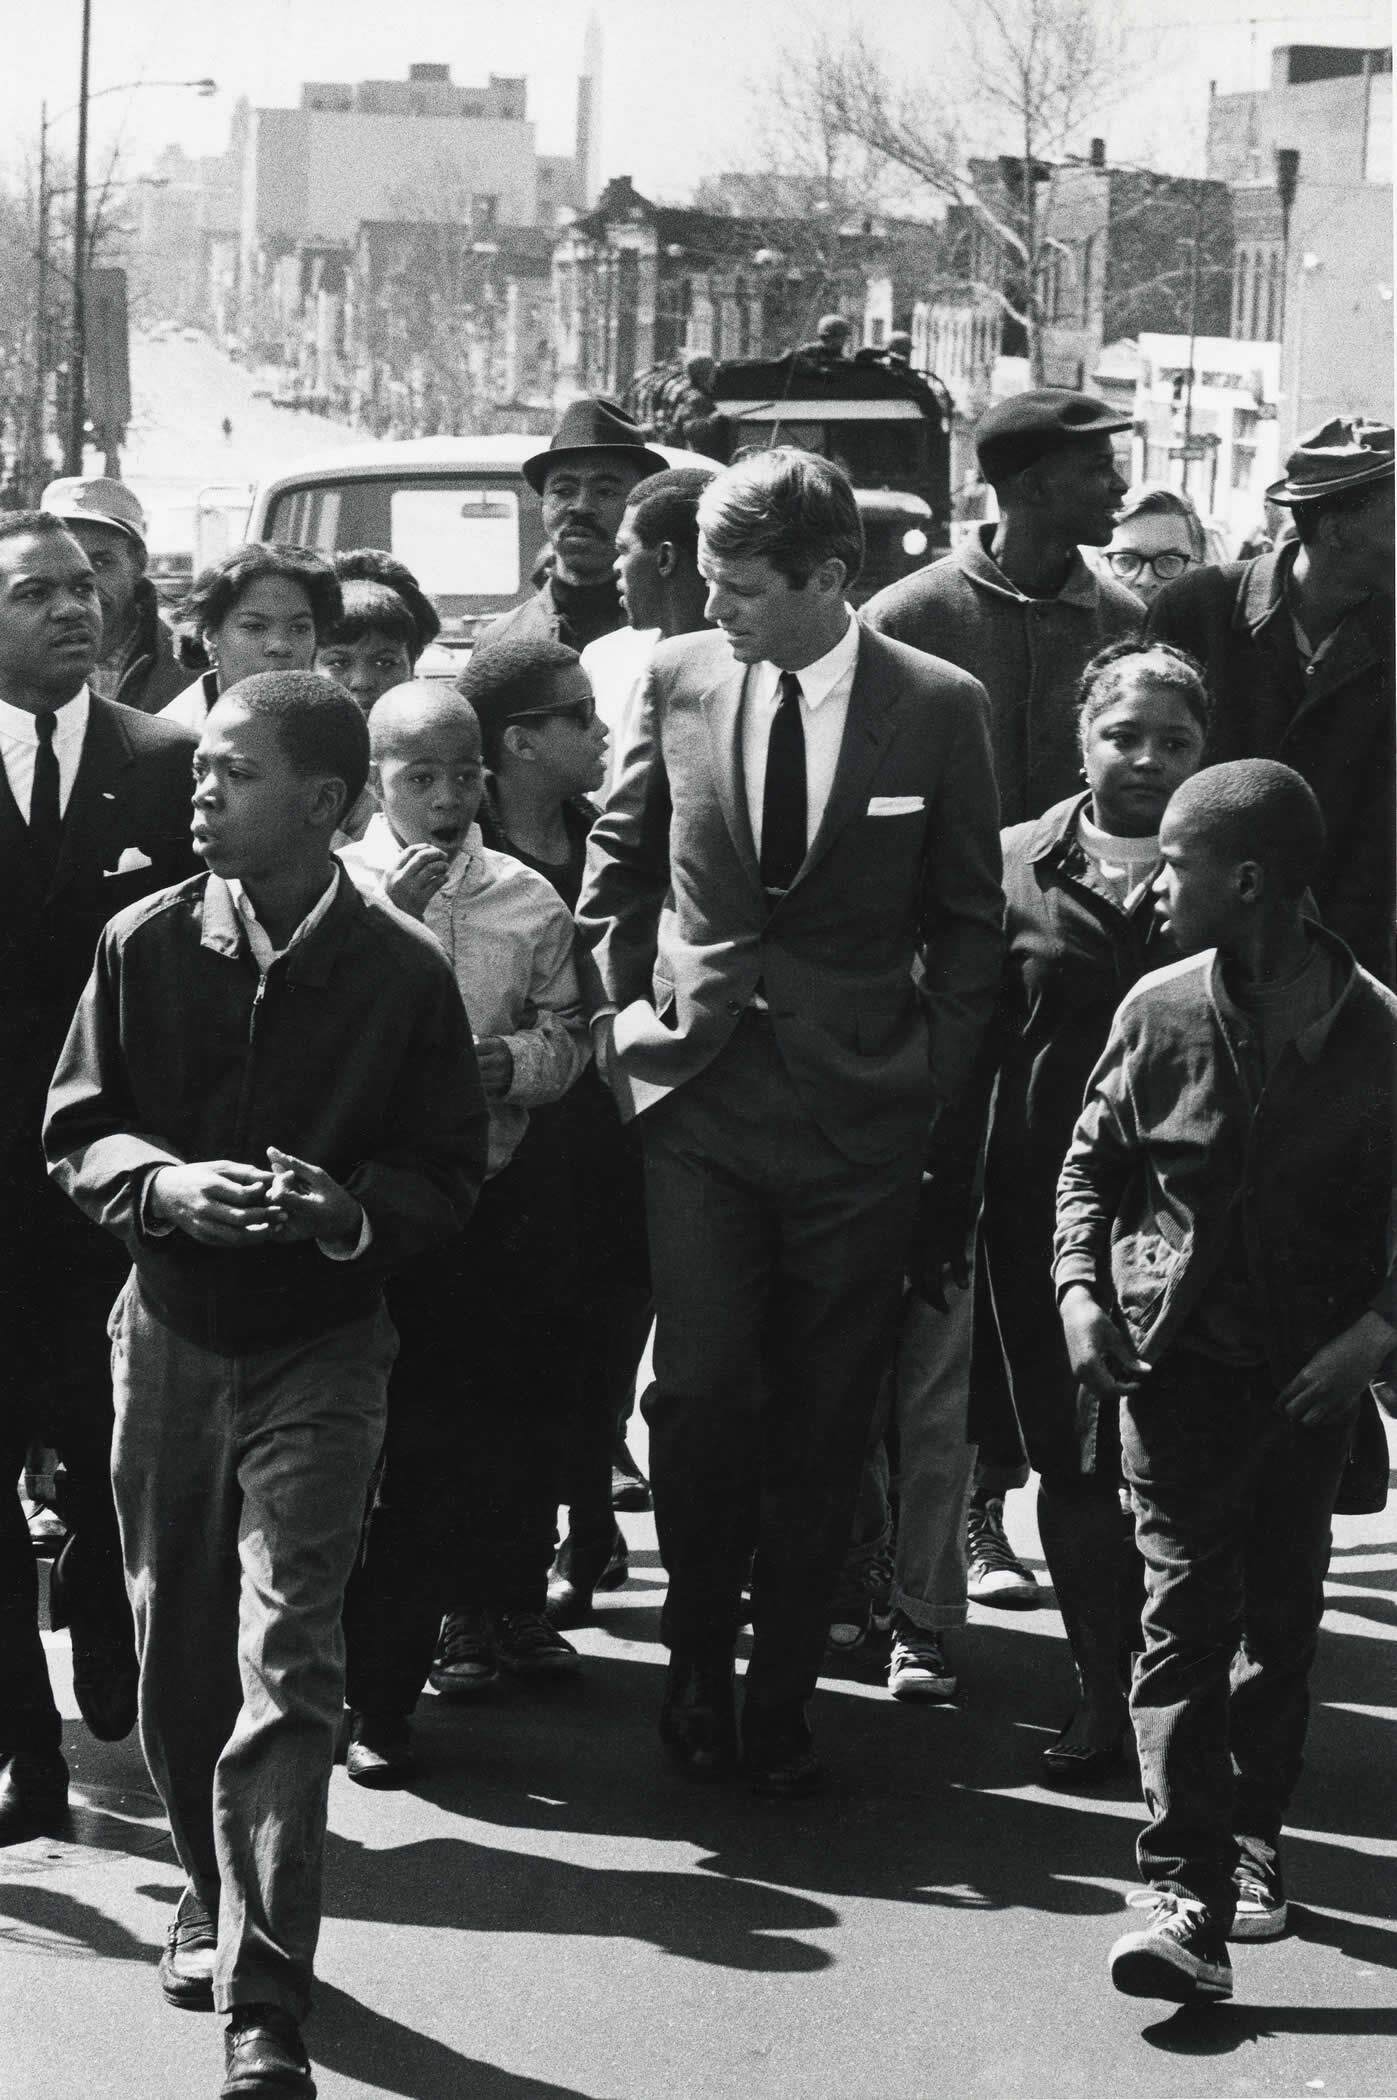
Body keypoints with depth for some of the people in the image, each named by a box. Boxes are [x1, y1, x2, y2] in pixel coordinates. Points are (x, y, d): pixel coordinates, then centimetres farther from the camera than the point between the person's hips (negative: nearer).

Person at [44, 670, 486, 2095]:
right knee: (176, 1653, 12)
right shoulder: (146, 944, -3)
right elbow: (75, 1129, 2)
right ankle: (218, 1896, 37)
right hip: (169, 1334, 3)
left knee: (285, 1663, -11)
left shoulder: (401, 973, -7)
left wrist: (343, 1208, -22)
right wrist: (163, 1184, -18)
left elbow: (448, 1171, -2)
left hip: (319, 1349, -3)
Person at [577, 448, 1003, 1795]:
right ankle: (698, 1664, 13)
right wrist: (627, 1003, 6)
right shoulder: (680, 679, 1)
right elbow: (618, 860, 16)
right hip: (697, 1091, 1)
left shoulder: (937, 709, -4)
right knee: (701, 1391, -7)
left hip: (858, 1112, -1)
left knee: (823, 1419, 4)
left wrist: (936, 1060, -2)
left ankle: (783, 1695, 16)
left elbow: (969, 914, 5)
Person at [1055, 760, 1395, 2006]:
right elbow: (1092, 1162, 9)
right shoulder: (1161, 1013, -4)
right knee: (1184, 1613, -8)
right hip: (1176, 1354, 0)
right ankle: (1189, 1899, -13)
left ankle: (1252, 1843, 31)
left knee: (1282, 1619, 12)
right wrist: (1081, 1287, -3)